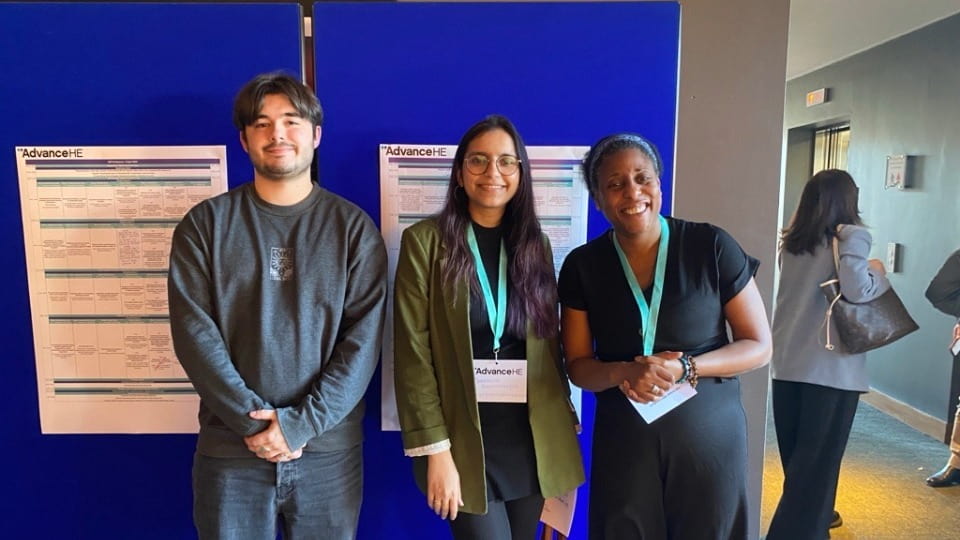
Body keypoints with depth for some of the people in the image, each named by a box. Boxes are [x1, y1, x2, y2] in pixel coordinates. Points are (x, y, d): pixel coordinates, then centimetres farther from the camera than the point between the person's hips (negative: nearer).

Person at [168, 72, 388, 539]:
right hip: (229, 449, 0)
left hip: (329, 448, 0)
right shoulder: (205, 223, 1)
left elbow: (363, 339, -7)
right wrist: (252, 419, -13)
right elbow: (193, 331, -5)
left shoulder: (353, 227, 0)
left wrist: (300, 423, -14)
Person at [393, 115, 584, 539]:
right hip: (464, 440, -4)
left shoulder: (536, 244, 7)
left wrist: (565, 430, 6)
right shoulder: (425, 241, -6)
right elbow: (414, 355, -9)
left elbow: (550, 345, 8)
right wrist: (435, 449, -13)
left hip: (532, 441, 4)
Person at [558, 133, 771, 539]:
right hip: (623, 440, 1)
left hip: (710, 435, -1)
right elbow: (577, 365, 1)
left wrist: (685, 367, -20)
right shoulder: (582, 266, -4)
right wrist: (624, 373, -20)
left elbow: (759, 346, -4)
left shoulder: (712, 247, -10)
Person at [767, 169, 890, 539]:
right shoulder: (851, 235, -7)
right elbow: (856, 290, -21)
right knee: (818, 457, 3)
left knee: (796, 452, 19)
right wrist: (878, 273, -2)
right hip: (830, 366, -6)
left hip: (786, 362, 6)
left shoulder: (790, 239, 9)